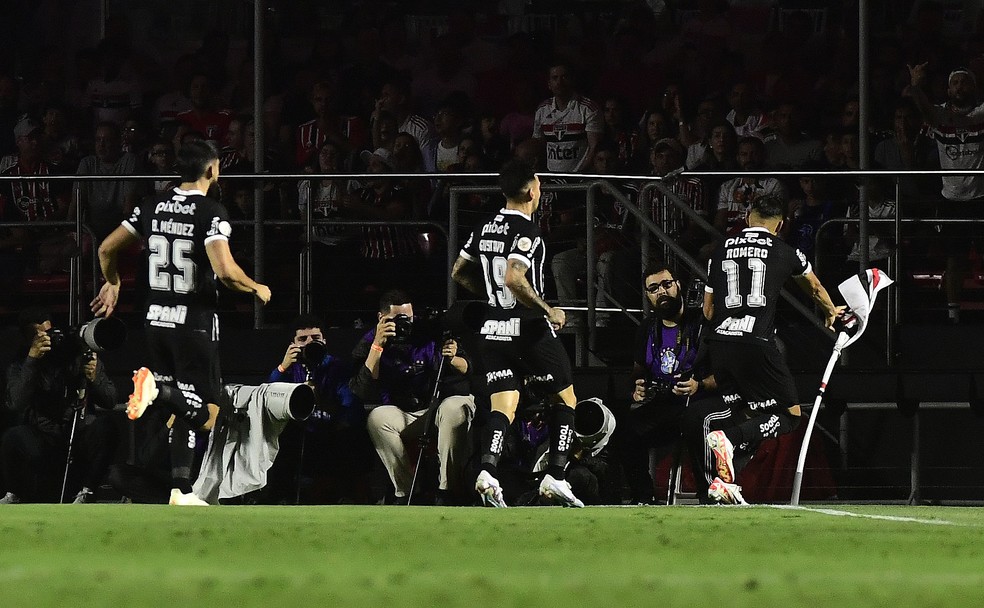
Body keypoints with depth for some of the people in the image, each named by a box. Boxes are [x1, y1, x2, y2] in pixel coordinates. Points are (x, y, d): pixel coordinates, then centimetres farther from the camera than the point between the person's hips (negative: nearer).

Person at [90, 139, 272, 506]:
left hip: (156, 320, 7)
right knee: (206, 416, -6)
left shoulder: (153, 207, 6)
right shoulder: (211, 212, -12)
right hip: (194, 322, -6)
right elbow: (225, 270, -23)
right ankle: (159, 391, -30)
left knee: (181, 410, 17)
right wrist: (256, 290, -3)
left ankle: (181, 490, 7)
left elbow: (107, 249, 11)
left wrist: (112, 283, 32)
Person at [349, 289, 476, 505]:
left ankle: (447, 492, -30)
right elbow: (363, 392, -15)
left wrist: (452, 359, -21)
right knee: (377, 418, -30)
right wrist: (377, 346, -21)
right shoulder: (368, 344, -1)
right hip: (401, 418, 0)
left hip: (437, 410, 0)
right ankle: (405, 492, -27)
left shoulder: (428, 335, -1)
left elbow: (466, 370, 3)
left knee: (456, 407, -33)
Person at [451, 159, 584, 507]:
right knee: (565, 399, 10)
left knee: (503, 407, 1)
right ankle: (555, 478, 2)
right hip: (529, 330, -6)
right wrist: (549, 311, -16)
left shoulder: (486, 229, 10)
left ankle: (488, 471, -24)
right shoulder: (526, 231, -14)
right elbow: (514, 279, -26)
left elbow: (458, 273, 19)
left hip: (494, 330, 6)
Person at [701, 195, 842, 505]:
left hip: (719, 343, 5)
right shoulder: (784, 251, 5)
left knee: (740, 411, 22)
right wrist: (831, 311, 47)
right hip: (756, 345, -5)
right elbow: (815, 288, 27)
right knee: (789, 415, 1)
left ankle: (724, 479, 6)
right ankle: (729, 439, -22)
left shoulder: (722, 250, 13)